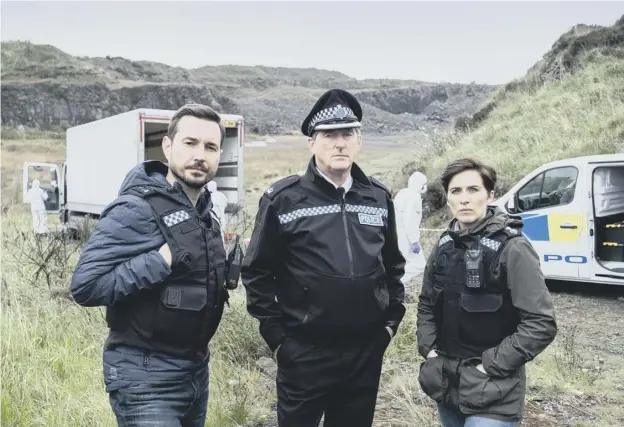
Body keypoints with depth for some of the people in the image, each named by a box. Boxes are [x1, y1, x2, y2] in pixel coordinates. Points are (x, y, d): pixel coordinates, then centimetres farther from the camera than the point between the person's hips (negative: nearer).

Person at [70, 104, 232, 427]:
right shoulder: (136, 209, -18)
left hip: (196, 369, 8)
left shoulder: (202, 212, 8)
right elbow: (85, 286, -25)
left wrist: (221, 270, -1)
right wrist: (162, 260, -26)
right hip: (147, 377, -8)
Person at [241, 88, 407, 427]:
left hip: (366, 352, 4)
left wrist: (391, 319, 9)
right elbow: (257, 271, -5)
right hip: (304, 354, -3)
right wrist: (275, 334, -6)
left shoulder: (379, 197, 5)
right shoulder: (283, 198, -8)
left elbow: (392, 264, 14)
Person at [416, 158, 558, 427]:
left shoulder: (511, 247, -13)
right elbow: (427, 304, 14)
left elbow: (541, 324, -16)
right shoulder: (445, 245, 4)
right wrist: (428, 350, 2)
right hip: (446, 383, 5)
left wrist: (491, 365, -15)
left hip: (491, 391, -5)